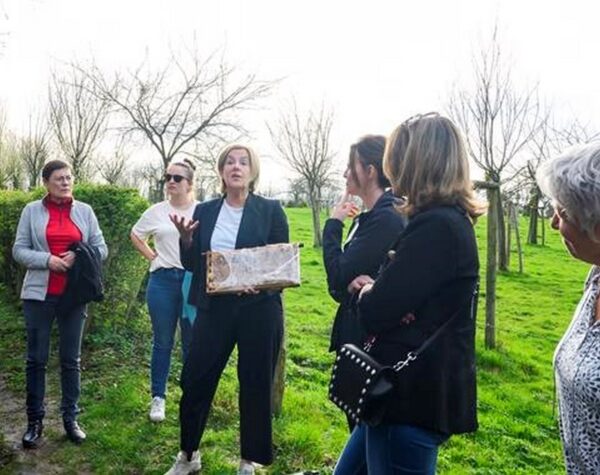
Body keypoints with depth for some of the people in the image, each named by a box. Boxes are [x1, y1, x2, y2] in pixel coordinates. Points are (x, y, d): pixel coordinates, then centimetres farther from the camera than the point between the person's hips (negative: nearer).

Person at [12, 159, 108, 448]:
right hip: (39, 294, -1)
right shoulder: (32, 210, 3)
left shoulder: (84, 211, 7)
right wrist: (47, 260, -15)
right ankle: (35, 421, 16)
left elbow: (101, 248, 6)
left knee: (71, 359, 8)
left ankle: (70, 418, 19)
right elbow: (19, 250, 0)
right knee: (36, 358, 4)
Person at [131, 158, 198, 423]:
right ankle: (158, 398, 22)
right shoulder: (156, 212, 3)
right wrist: (152, 256, 6)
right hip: (163, 280, 1)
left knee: (193, 342, 7)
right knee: (163, 342, 9)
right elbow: (135, 236, 17)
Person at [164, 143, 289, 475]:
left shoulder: (270, 210, -2)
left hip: (259, 309, -2)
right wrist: (185, 238, -10)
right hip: (213, 309, 3)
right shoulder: (205, 212, 7)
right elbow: (191, 264, 9)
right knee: (194, 380, 6)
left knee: (255, 385, 7)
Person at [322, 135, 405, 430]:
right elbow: (341, 280, 11)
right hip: (356, 332, 9)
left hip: (372, 338, -9)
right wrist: (351, 285, -12)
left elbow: (338, 275, -21)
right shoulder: (366, 218, 10)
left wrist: (333, 225, -9)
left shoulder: (386, 219, -19)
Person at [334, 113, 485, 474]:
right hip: (418, 389, 10)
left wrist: (368, 292, 0)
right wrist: (376, 289, -5)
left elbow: (374, 313, -21)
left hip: (414, 397, -10)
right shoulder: (451, 220, 10)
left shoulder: (435, 226, -23)